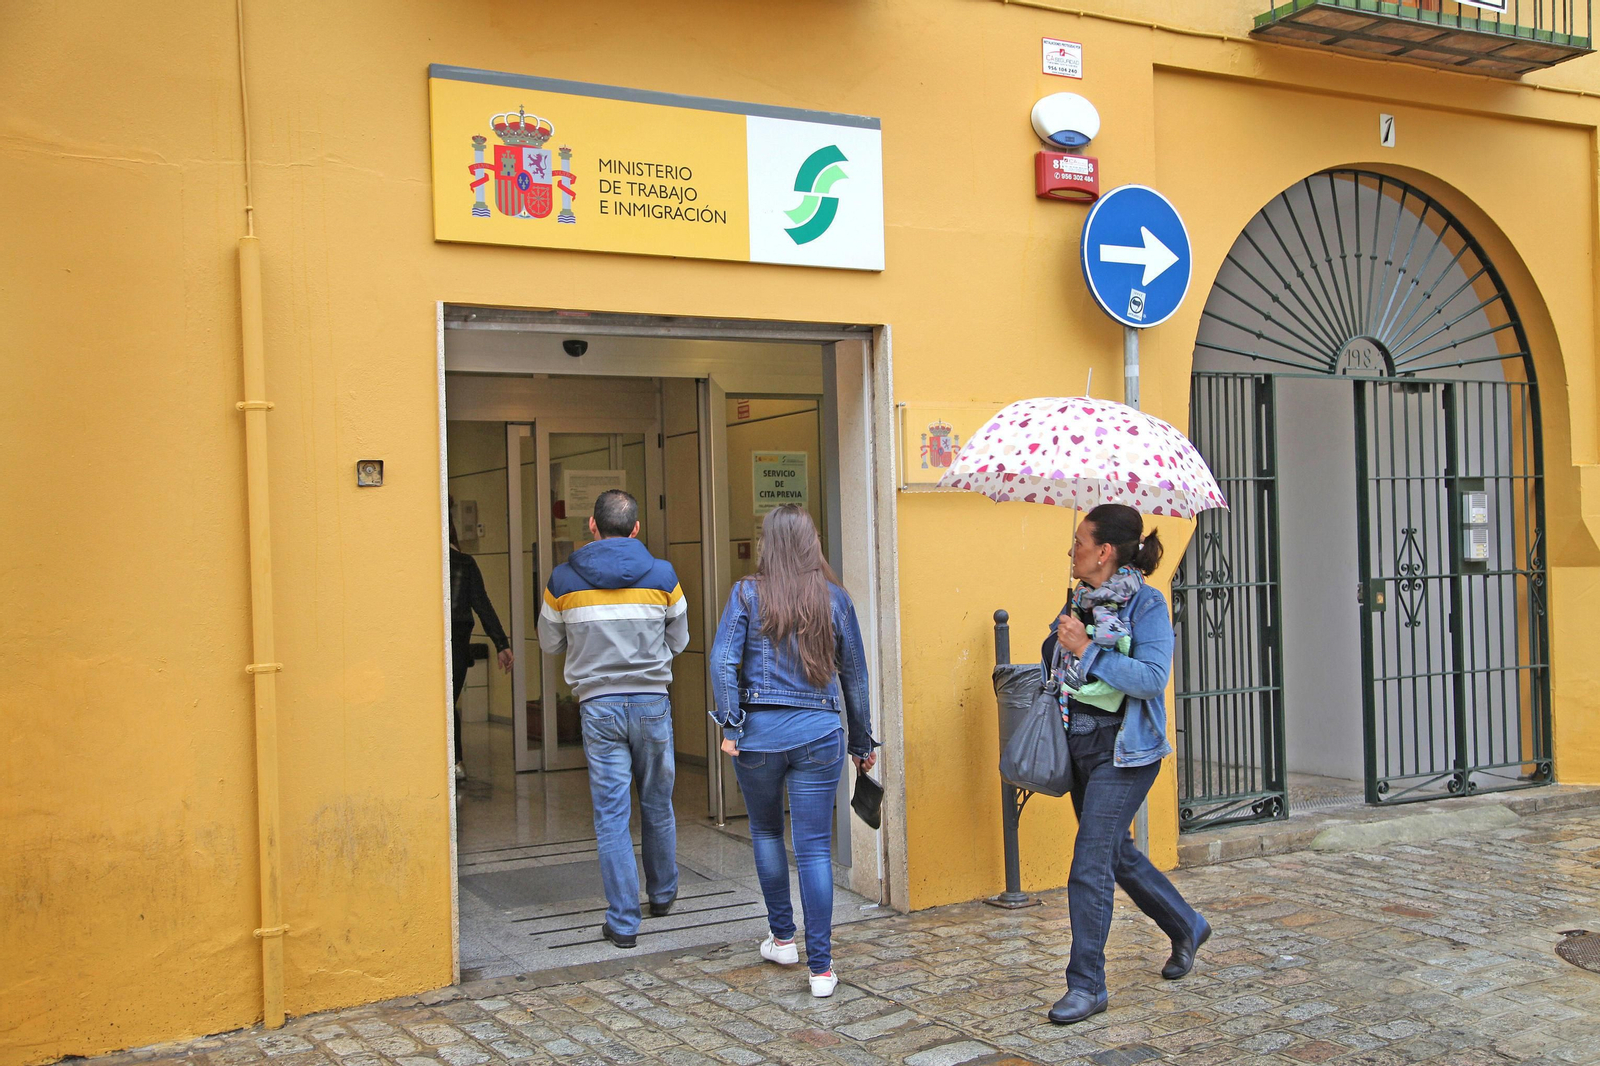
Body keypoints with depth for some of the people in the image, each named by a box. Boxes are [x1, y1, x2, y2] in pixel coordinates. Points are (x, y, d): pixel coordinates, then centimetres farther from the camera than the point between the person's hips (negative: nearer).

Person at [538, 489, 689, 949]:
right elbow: (679, 640, 9)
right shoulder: (662, 575, -2)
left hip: (598, 704, -1)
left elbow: (550, 644, 10)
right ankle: (662, 894, 35)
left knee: (611, 814, 2)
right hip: (652, 700, 1)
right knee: (657, 805, 18)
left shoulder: (564, 580, -2)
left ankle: (623, 921, 3)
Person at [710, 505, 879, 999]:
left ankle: (782, 938, 31)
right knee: (815, 849, 2)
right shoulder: (834, 598, 4)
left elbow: (723, 661, -10)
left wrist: (730, 726, -6)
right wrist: (862, 741, 18)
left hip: (760, 731, -1)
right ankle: (821, 967, 1)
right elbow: (854, 675, 10)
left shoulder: (748, 594, -1)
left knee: (767, 833, 21)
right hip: (819, 733, 1)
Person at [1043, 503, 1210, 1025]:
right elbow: (1057, 664, 23)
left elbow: (1152, 678, -22)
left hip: (1122, 751, -8)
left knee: (1090, 866, -9)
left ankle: (1086, 984, 2)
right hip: (1078, 743, 8)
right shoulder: (1081, 599, 9)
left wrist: (1086, 650, -23)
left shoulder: (1147, 605, -12)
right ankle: (1187, 927, 42)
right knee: (1117, 853, 19)